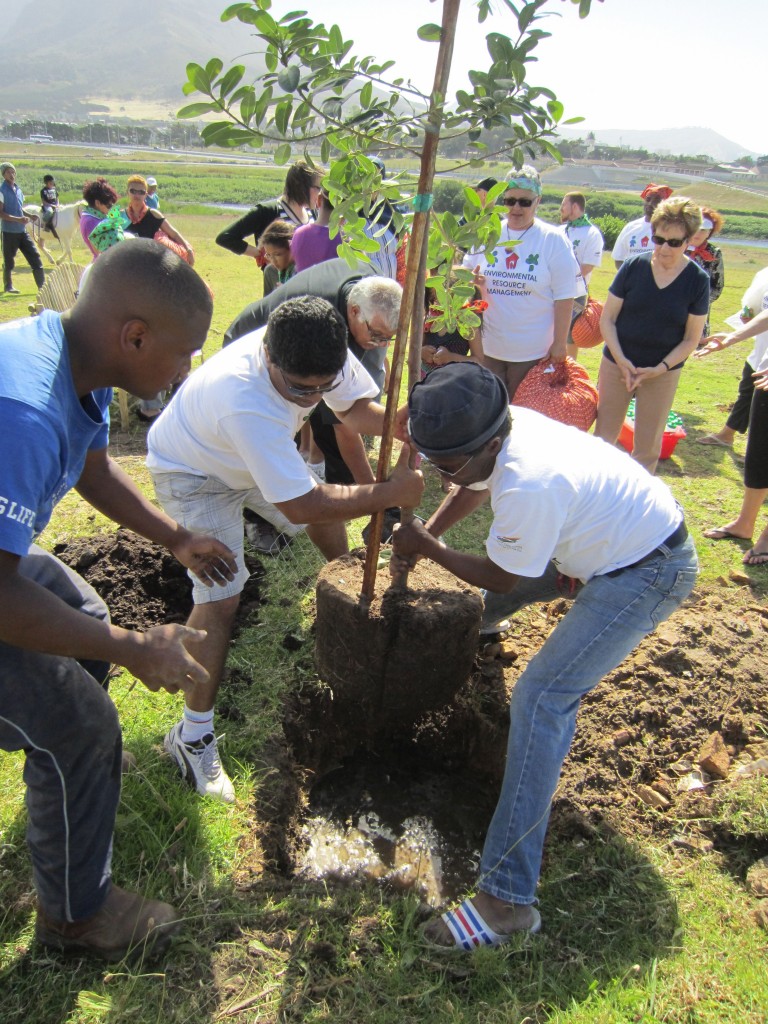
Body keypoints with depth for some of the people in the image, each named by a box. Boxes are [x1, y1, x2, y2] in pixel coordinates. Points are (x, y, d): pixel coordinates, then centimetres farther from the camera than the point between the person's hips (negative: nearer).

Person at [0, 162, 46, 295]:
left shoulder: (18, 190, 12)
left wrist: (29, 216, 4)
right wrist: (18, 219, -24)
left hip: (22, 231, 6)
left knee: (35, 257, 1)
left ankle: (42, 285, 5)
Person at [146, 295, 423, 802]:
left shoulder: (322, 358, -26)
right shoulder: (247, 402, -47)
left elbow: (356, 406, -8)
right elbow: (301, 506, -44)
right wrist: (391, 492, -37)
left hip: (261, 453, 8)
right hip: (195, 473, -7)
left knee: (331, 520, 17)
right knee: (220, 598, -17)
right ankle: (193, 733, -2)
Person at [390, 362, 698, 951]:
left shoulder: (529, 486, -37)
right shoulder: (500, 430, -11)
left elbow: (499, 578, -20)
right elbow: (473, 490, 11)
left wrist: (427, 547, -10)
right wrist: (423, 538, 0)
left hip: (648, 574, -10)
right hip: (626, 531, 10)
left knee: (541, 699, -18)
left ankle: (508, 900, -15)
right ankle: (474, 624, 68)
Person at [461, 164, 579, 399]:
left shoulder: (553, 240, -4)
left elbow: (564, 298, -4)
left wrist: (559, 343, -7)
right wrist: (471, 281, -10)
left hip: (531, 352, -3)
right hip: (488, 347, 3)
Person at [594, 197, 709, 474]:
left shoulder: (697, 280, -6)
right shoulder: (633, 267, -7)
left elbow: (691, 339, -3)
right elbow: (607, 319, -3)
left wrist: (659, 368, -16)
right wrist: (621, 360, -15)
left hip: (663, 375, 0)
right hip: (616, 365, 0)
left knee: (648, 448, 8)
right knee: (603, 438, 7)